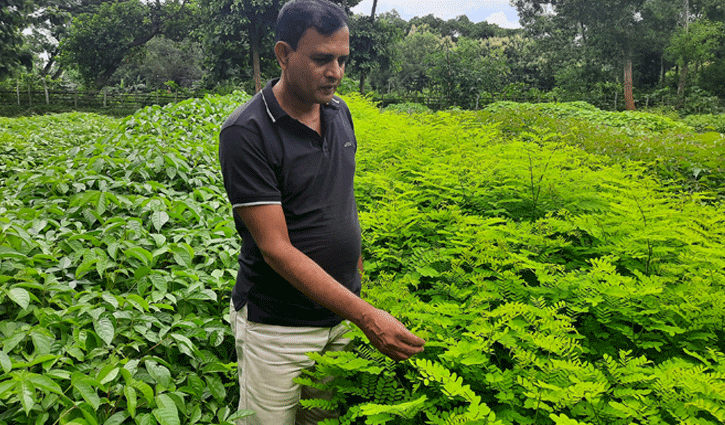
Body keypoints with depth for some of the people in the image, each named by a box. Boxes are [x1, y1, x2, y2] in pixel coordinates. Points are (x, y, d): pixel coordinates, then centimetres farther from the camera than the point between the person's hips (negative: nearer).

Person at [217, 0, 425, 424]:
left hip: (341, 308, 6)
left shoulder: (339, 111, 2)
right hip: (277, 326, -5)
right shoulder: (246, 133, -20)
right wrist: (367, 316, -28)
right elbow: (276, 248, -23)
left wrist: (357, 266, 11)